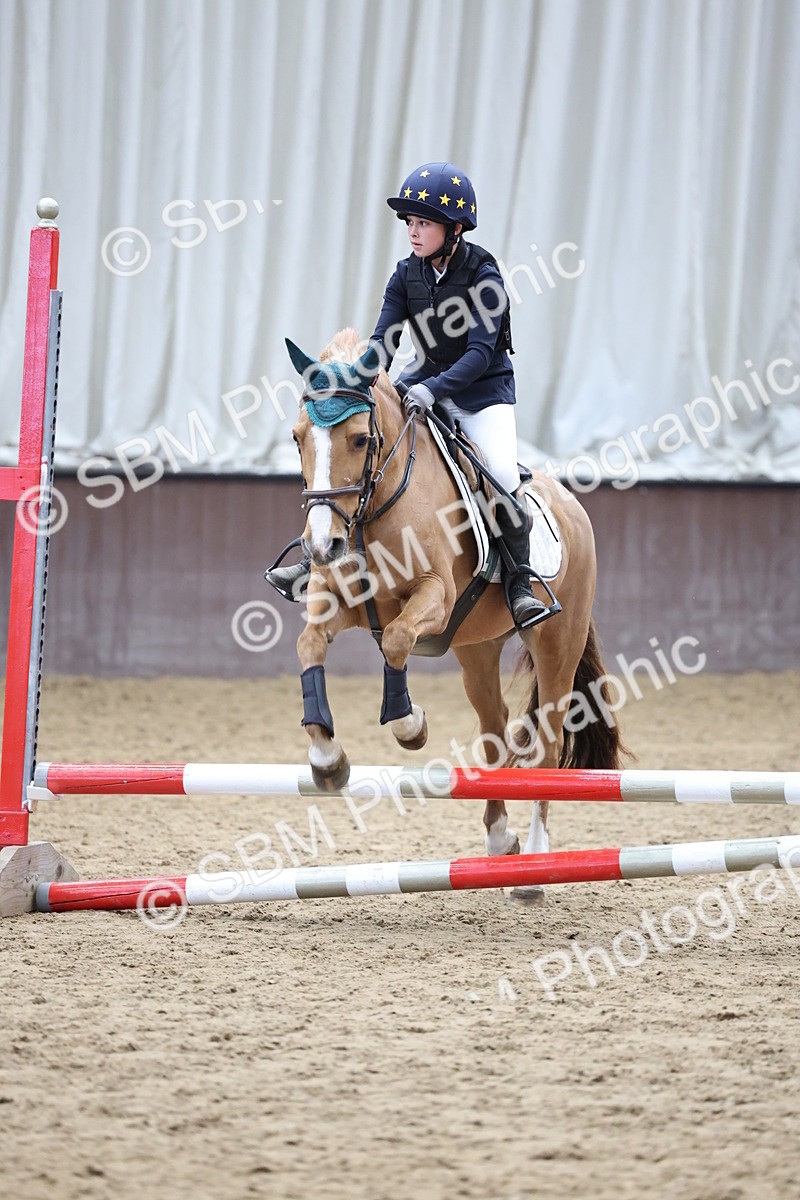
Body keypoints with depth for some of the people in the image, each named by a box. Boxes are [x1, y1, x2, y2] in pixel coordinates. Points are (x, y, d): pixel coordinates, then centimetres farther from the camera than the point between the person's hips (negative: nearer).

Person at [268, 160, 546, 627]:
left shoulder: (483, 275, -18)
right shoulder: (407, 275, -2)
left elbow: (481, 352, -26)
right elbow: (384, 340, -7)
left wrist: (434, 389, -39)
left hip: (483, 390, -5)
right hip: (426, 384, 6)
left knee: (502, 474, -28)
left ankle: (519, 583, -14)